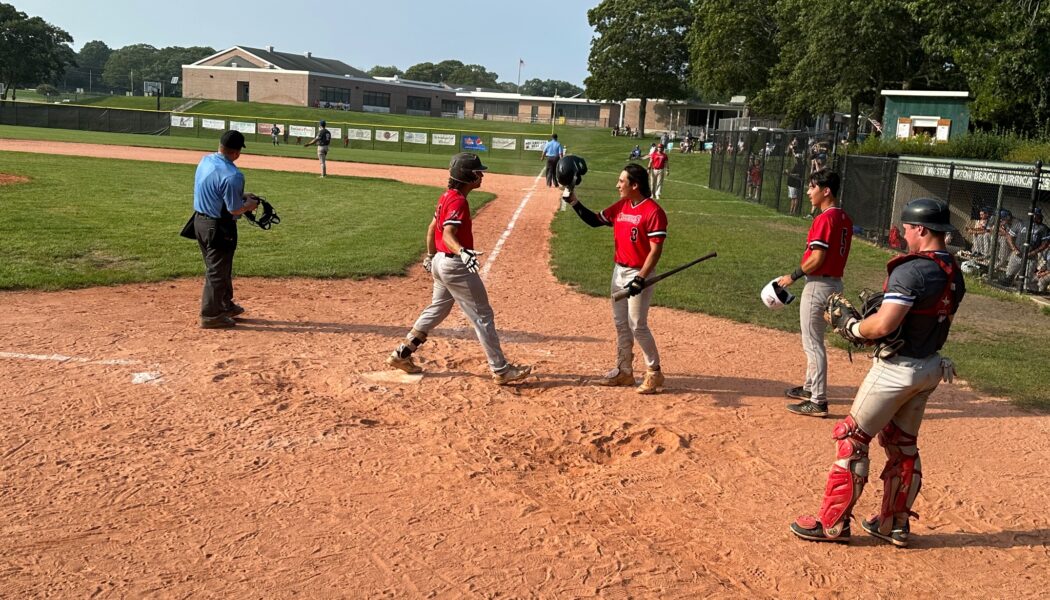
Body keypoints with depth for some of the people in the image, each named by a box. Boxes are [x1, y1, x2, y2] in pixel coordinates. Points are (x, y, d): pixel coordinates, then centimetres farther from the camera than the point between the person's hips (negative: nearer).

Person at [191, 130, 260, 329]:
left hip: (200, 221, 9)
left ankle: (226, 305, 38)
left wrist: (241, 195, 15)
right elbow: (235, 209, -21)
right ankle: (210, 316, 12)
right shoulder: (232, 175, -25)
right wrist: (250, 205, -1)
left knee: (219, 267, 23)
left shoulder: (205, 161, 2)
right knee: (217, 271, 4)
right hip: (219, 227, -9)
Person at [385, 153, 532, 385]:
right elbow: (448, 235, -31)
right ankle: (501, 370, 3)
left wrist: (431, 256, 29)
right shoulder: (458, 201, -20)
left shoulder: (447, 197, 9)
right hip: (455, 265, -10)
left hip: (441, 261, 10)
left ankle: (401, 354, 26)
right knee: (483, 316, -3)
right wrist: (462, 252, -48)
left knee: (437, 310, 23)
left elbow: (432, 228, 18)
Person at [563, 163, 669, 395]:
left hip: (639, 274, -8)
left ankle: (654, 373, 9)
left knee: (637, 326, -5)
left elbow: (655, 250, -19)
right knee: (621, 323, 13)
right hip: (619, 271, 8)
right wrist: (574, 202, 5)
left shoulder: (653, 211, -17)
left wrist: (640, 279, -26)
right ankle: (624, 371, 24)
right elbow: (594, 221, 17)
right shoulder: (620, 207, 7)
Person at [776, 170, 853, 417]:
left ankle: (818, 402, -2)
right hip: (835, 282, 10)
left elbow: (816, 259, -22)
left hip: (818, 285, -10)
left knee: (813, 343, -4)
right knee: (814, 339, 22)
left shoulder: (824, 219, -18)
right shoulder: (845, 218, 11)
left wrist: (793, 276, -10)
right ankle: (810, 387, 35)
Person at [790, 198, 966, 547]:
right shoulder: (954, 274, 6)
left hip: (897, 368, -9)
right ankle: (896, 524, 28)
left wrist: (853, 327, -8)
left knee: (852, 439, 1)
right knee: (903, 445, 19)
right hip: (930, 367, 9)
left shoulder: (911, 270, -22)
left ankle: (833, 523, 7)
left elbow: (884, 325, -28)